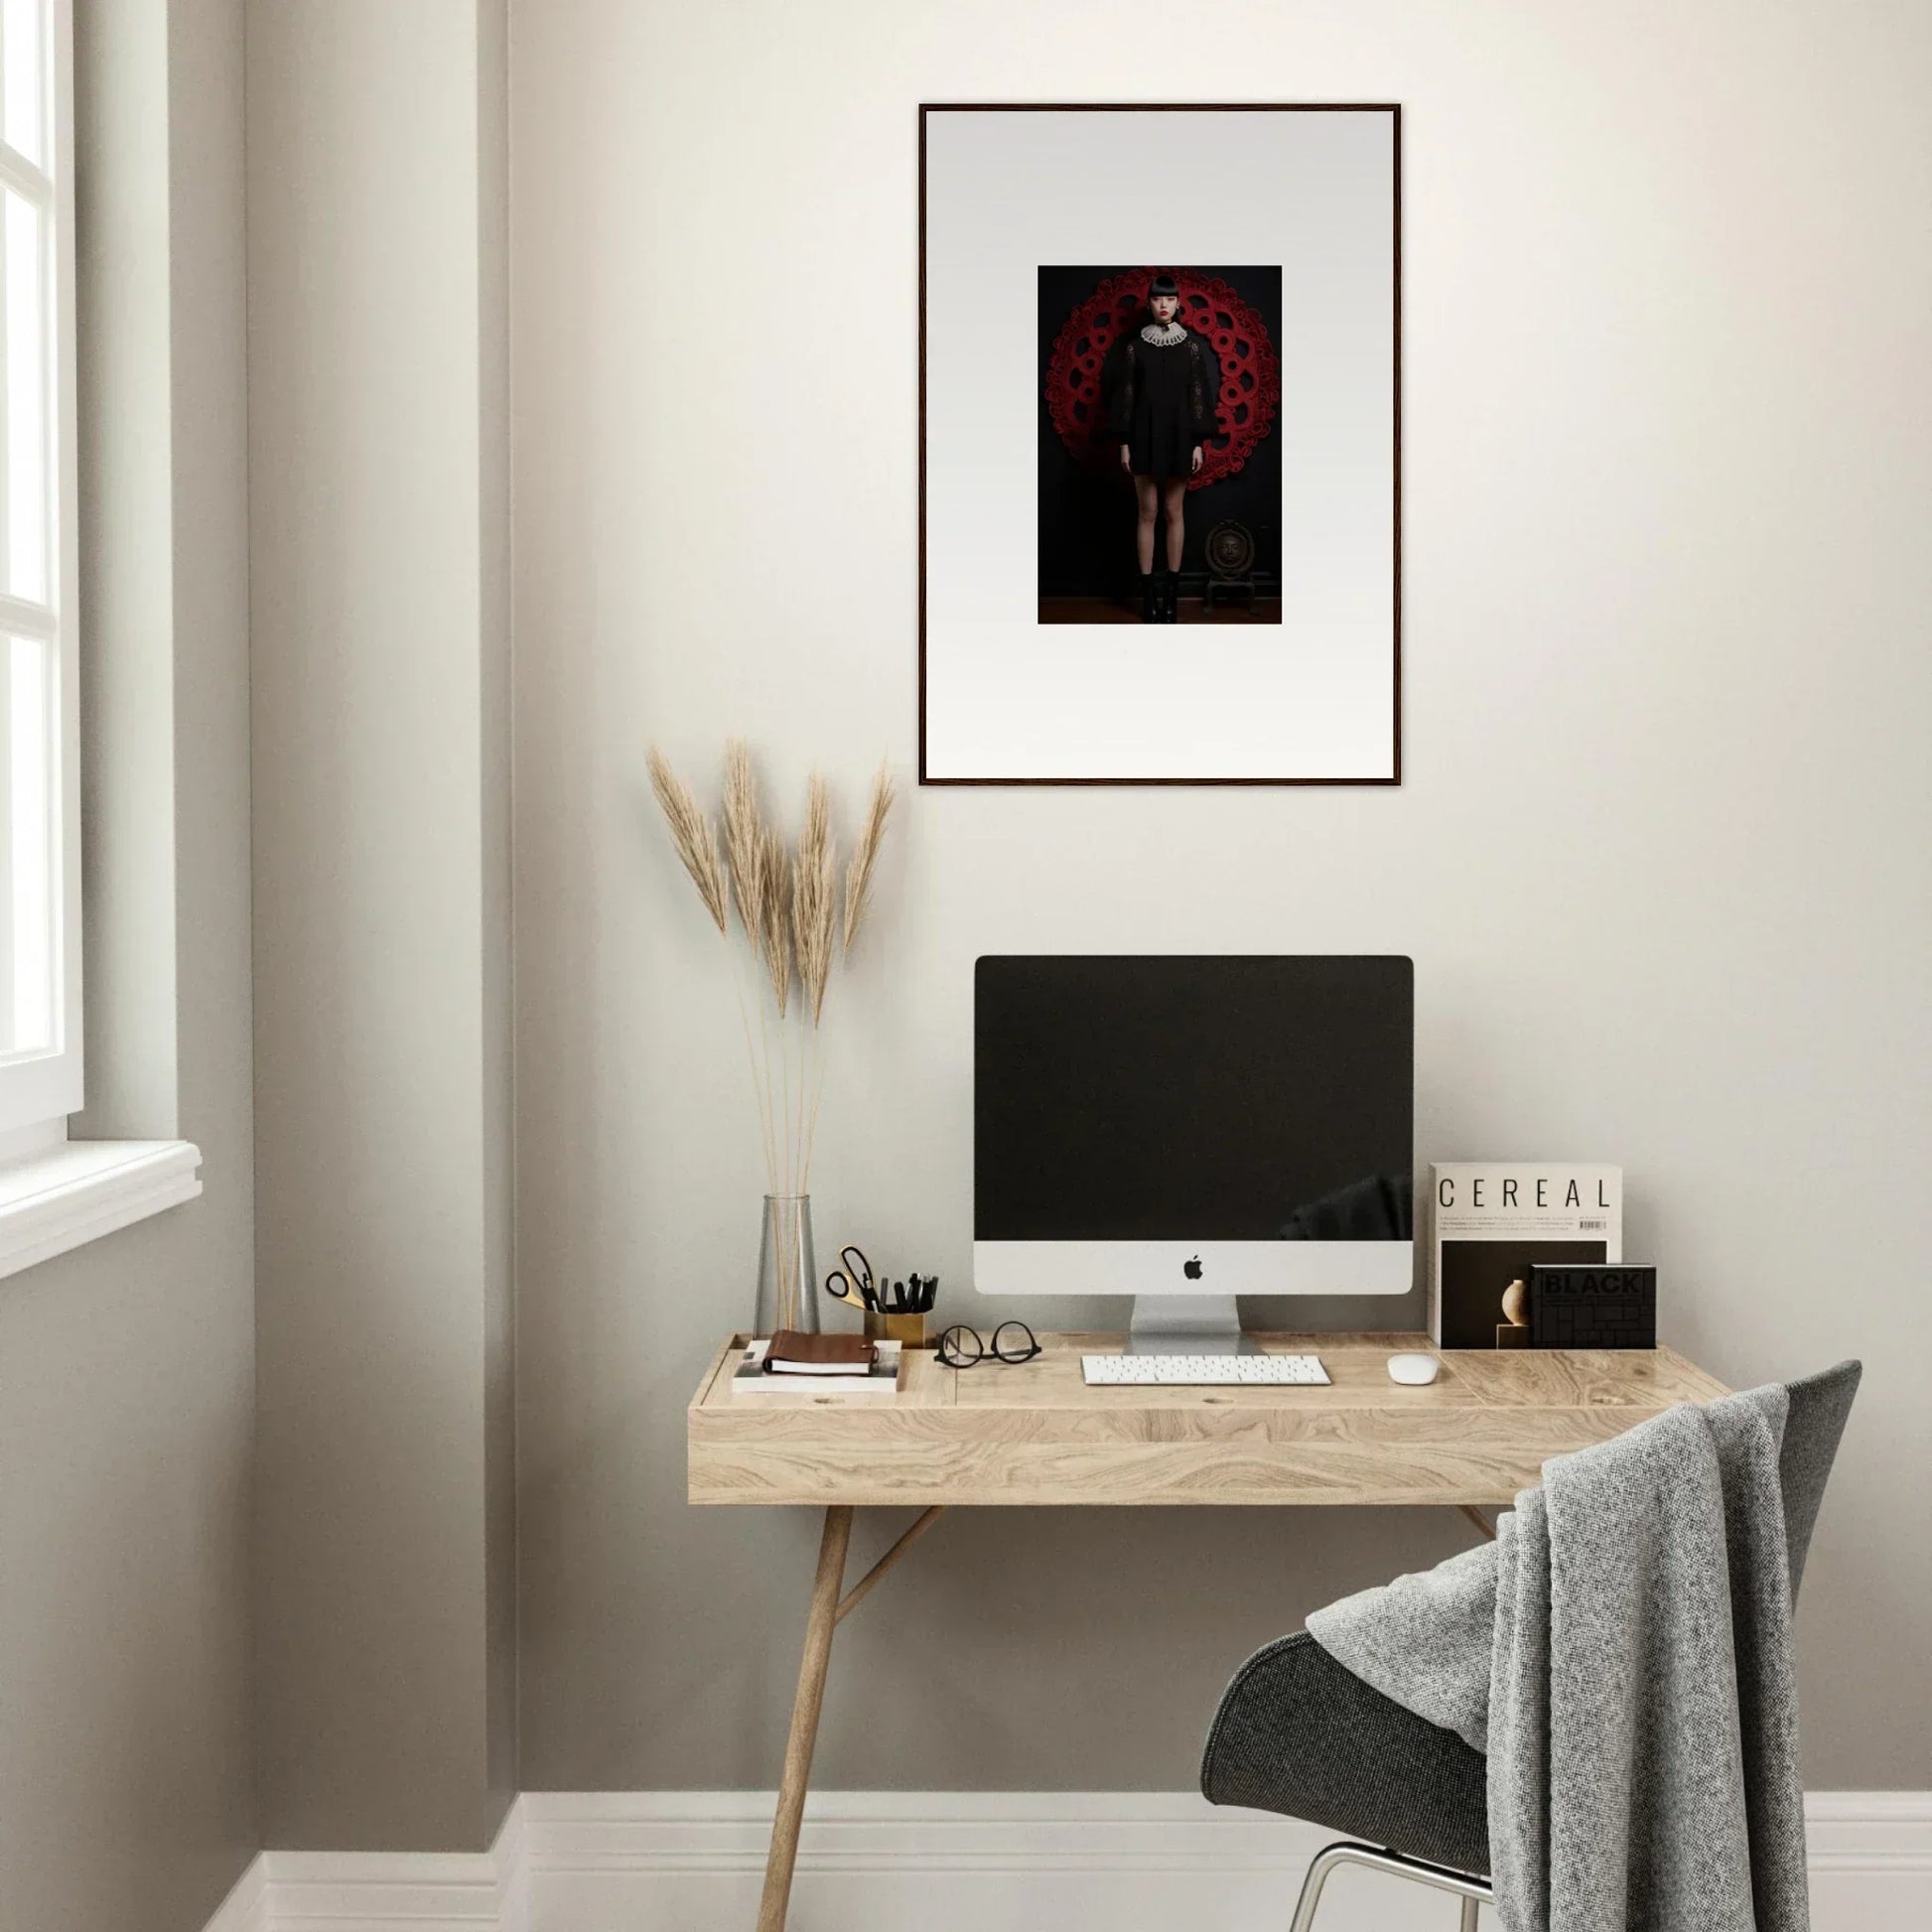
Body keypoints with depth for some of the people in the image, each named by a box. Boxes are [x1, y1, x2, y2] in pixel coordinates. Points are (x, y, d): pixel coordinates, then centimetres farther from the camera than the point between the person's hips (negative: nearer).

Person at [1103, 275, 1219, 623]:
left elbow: (1199, 394, 1)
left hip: (1179, 435, 0)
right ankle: (1149, 592, 6)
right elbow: (1125, 393, 2)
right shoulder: (1134, 344, 1)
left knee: (1174, 512, 4)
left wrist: (1199, 442, -4)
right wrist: (1124, 442, -3)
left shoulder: (1192, 344, 2)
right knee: (1147, 513, 1)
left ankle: (1172, 591, 10)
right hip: (1145, 434, 0)